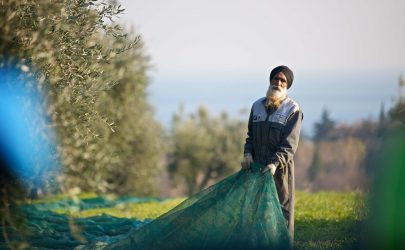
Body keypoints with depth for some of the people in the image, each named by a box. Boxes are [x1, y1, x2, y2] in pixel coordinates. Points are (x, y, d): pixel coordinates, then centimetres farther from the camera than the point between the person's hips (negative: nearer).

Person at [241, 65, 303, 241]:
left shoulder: (293, 110, -5)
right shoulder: (257, 106, 11)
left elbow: (290, 144, -12)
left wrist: (275, 164, -25)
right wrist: (248, 153, -1)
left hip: (280, 168, -5)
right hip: (257, 167, 5)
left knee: (282, 210, 0)